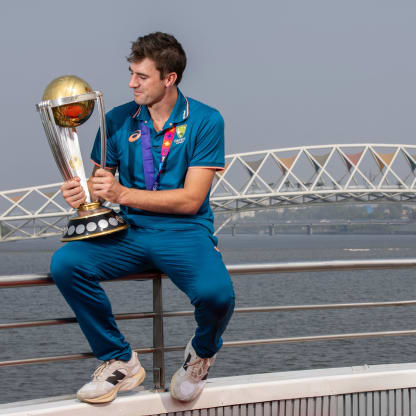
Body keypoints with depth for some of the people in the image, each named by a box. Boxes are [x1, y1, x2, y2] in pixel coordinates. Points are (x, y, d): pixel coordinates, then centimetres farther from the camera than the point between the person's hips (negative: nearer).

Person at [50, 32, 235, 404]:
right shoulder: (117, 121, 7)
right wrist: (81, 191, -15)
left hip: (186, 233, -3)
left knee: (216, 294, -34)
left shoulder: (205, 121, -5)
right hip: (130, 232, 4)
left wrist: (123, 193, -18)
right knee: (65, 263, -23)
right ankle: (119, 360, -5)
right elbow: (99, 181, 11)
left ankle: (202, 354, 6)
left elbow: (190, 200, -11)